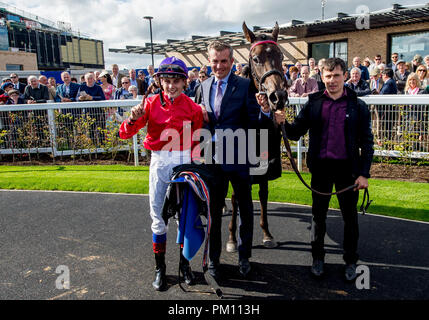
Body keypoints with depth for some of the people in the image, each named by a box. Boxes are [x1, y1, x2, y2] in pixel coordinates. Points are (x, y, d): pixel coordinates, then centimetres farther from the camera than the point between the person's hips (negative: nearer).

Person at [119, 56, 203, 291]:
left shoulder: (192, 107, 0)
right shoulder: (151, 103, -1)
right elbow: (125, 134, -6)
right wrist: (133, 118, -26)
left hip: (183, 161, 0)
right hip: (159, 162, 0)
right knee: (158, 216, 6)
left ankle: (184, 263, 25)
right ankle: (160, 267, 20)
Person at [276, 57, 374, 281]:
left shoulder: (358, 106, 0)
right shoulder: (313, 103, 3)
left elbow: (367, 142, 1)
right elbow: (296, 133, 0)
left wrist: (364, 173, -5)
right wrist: (283, 123, -20)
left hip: (347, 167, -1)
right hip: (320, 166, 1)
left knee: (350, 216, 11)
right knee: (318, 214, 12)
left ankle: (350, 261, 29)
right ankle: (318, 258, 30)